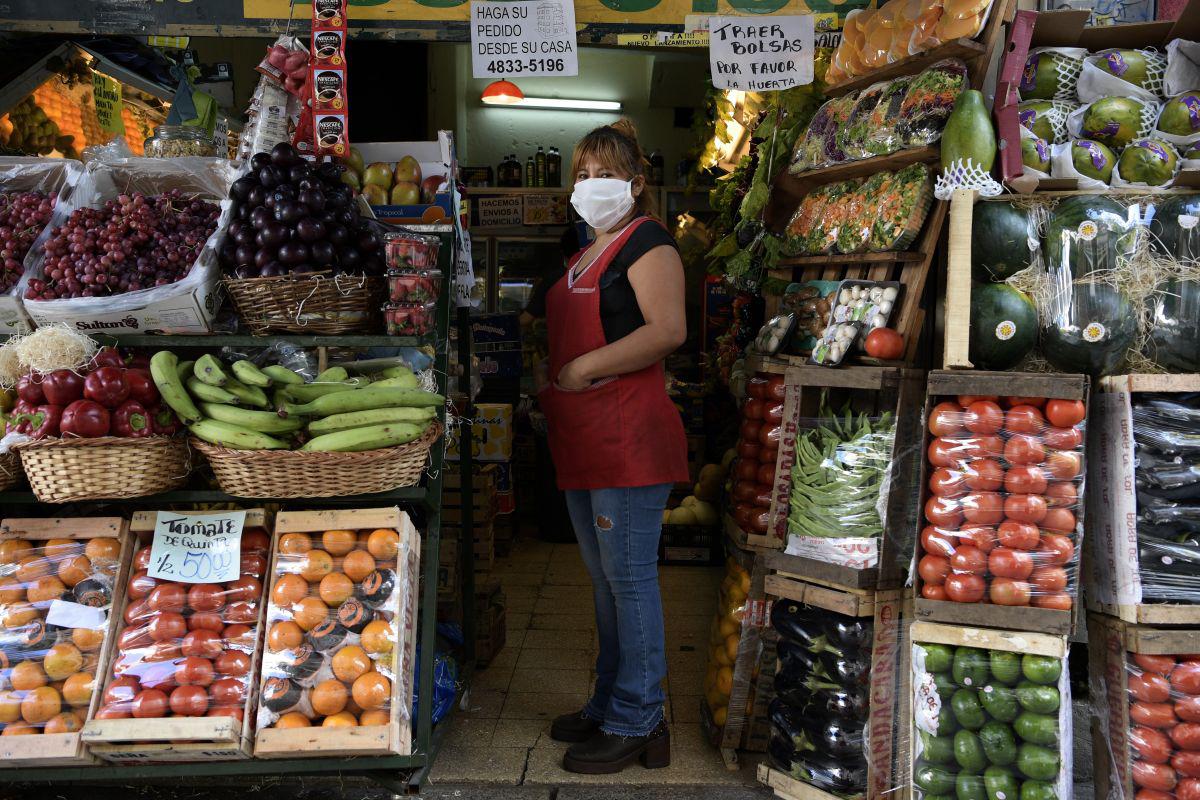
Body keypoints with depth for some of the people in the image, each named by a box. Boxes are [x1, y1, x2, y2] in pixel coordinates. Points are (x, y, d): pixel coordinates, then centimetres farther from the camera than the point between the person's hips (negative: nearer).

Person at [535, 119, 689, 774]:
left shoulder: (646, 241, -7)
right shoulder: (583, 258, 21)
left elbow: (668, 330, -22)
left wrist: (583, 370, -19)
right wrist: (548, 390, 15)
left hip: (629, 437, -10)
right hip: (582, 442, 10)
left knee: (630, 579, -3)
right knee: (604, 581, 16)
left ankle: (635, 725, 9)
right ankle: (609, 706, 29)